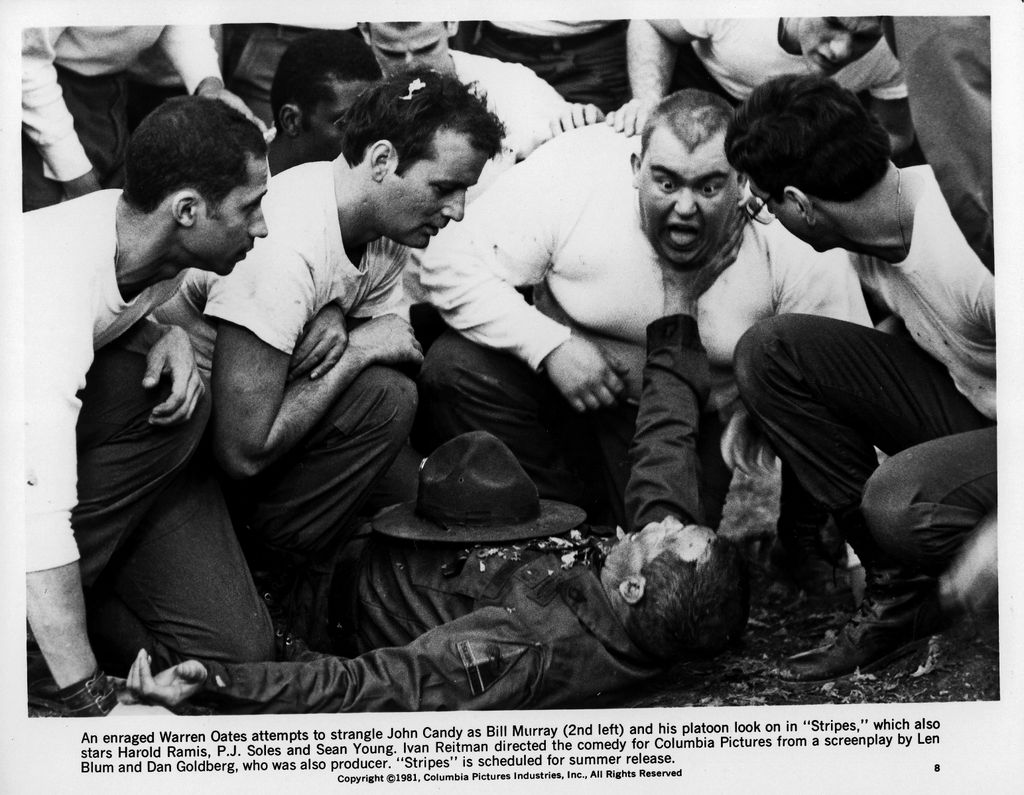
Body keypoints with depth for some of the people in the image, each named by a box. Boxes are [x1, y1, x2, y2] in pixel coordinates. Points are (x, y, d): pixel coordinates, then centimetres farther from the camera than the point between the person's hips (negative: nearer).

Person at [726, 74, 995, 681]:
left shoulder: (978, 249, -30)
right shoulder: (866, 232, -4)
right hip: (968, 405, 8)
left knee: (899, 502, -36)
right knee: (770, 350, -8)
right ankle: (901, 591, -3)